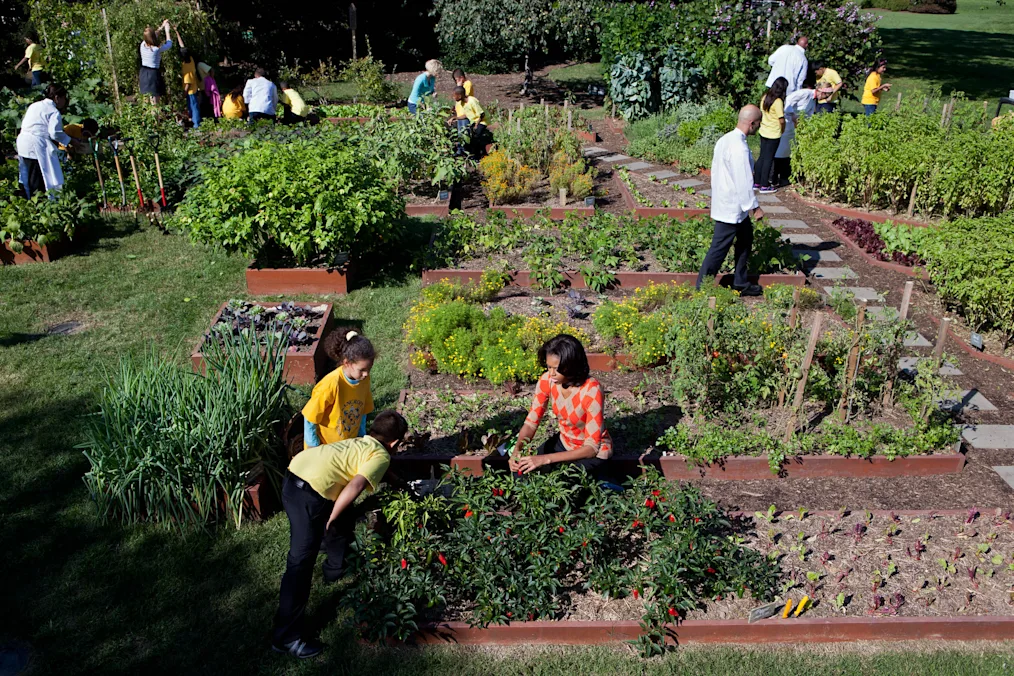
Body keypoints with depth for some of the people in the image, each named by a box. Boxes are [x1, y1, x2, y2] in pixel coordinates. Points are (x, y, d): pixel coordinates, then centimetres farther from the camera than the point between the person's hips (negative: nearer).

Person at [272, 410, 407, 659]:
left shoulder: (359, 443, 26)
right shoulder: (380, 456, 2)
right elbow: (355, 486, -15)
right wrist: (331, 519, -5)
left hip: (295, 473, 9)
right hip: (309, 491, -9)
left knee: (345, 519, 30)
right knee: (301, 560, -4)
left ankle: (336, 569, 51)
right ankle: (286, 637, 1)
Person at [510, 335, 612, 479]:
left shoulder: (591, 390, -34)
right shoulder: (547, 381, -19)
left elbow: (591, 447, -32)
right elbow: (531, 423, -12)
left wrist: (545, 459, -39)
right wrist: (517, 449, -33)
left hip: (594, 452, -5)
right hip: (564, 442, 5)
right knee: (522, 473, -8)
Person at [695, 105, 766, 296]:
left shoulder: (724, 140, 6)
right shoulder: (739, 148, -24)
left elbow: (715, 171, 13)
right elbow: (744, 182, -23)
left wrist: (715, 197, 21)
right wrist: (755, 207, -14)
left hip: (723, 201, 10)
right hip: (732, 207, -10)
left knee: (746, 238, 20)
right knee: (719, 248, -1)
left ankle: (741, 284, 28)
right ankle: (702, 287, 8)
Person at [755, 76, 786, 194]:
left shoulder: (765, 97, 2)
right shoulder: (778, 101, -20)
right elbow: (781, 119, -19)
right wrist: (783, 130, -1)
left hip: (763, 131, 7)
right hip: (773, 134, -7)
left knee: (762, 157, 16)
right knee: (769, 159, 1)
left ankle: (756, 182, 22)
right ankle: (764, 186, 7)